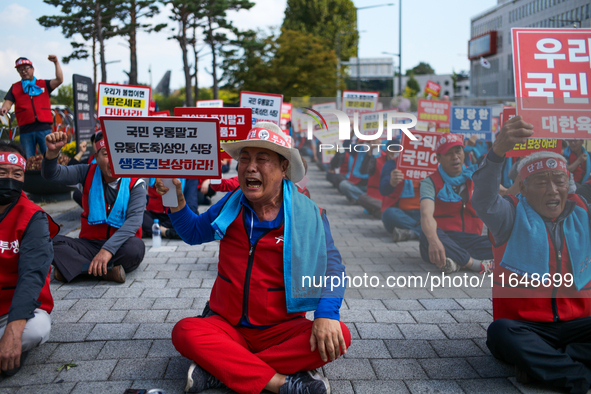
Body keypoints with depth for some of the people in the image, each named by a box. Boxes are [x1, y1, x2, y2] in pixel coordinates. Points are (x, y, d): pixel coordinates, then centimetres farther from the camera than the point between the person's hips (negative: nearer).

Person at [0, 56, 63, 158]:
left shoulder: (44, 84, 14)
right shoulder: (15, 87, 16)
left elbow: (59, 80, 0)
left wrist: (56, 62, -7)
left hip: (44, 128, -1)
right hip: (26, 130, 1)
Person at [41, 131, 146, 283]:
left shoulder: (135, 183, -6)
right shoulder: (88, 174, 3)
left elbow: (134, 220, -19)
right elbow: (52, 174, -7)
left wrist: (108, 249, -33)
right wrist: (52, 152, -30)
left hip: (119, 244, -2)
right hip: (90, 244, 3)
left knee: (135, 247, -36)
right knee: (52, 242, -23)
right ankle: (108, 270, -33)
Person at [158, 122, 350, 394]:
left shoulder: (308, 214, -4)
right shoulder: (231, 204, 6)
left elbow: (331, 266, -8)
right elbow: (194, 232, 20)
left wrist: (326, 314, -26)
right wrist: (176, 200, 0)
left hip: (279, 330, -1)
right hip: (227, 327, 2)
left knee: (338, 337, -29)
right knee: (185, 332, -28)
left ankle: (220, 368, -27)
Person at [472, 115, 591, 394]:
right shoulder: (512, 216, -2)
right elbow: (483, 201, -23)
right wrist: (498, 151, -42)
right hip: (524, 326, -3)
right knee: (500, 332, -35)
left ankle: (541, 364, -27)